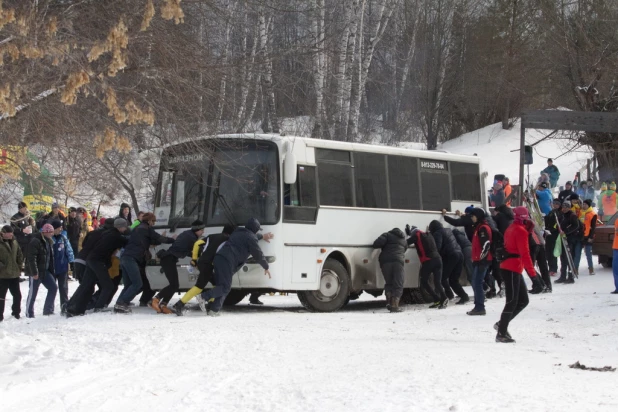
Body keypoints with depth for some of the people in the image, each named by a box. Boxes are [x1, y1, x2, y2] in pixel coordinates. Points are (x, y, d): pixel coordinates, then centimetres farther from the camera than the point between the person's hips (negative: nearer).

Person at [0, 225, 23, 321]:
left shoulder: (14, 242, 8)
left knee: (17, 295, 12)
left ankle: (16, 312, 28)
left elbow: (20, 255, 17)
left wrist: (19, 267, 9)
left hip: (14, 274, 6)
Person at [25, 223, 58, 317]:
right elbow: (31, 258, -22)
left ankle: (48, 310, 11)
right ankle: (29, 313, 10)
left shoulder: (48, 242, 11)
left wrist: (51, 270, 15)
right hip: (36, 272, -8)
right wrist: (34, 273, -24)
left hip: (45, 271, 8)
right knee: (33, 292, -1)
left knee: (53, 288, 3)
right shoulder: (35, 242, -17)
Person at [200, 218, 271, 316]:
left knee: (220, 285, 12)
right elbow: (258, 254, 5)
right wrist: (266, 267, 18)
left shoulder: (238, 232, 29)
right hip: (227, 261, -9)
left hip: (219, 257, 9)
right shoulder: (251, 238, 3)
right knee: (225, 287, -9)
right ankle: (204, 296, -26)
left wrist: (263, 237, 65)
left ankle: (213, 309, 5)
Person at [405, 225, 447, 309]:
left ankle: (437, 300, -6)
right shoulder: (428, 235, 25)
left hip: (428, 261, -6)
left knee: (424, 282, 6)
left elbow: (406, 243, 2)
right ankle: (444, 298, -17)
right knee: (437, 282, 4)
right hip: (437, 259, 6)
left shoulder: (416, 236, 5)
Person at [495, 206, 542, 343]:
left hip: (510, 268, 9)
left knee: (523, 300, 12)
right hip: (512, 269, -9)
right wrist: (532, 274, -20)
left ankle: (502, 324, 13)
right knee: (512, 301, -8)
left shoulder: (511, 229, 16)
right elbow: (525, 254, -18)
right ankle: (501, 333, -8)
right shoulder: (521, 231, -12)